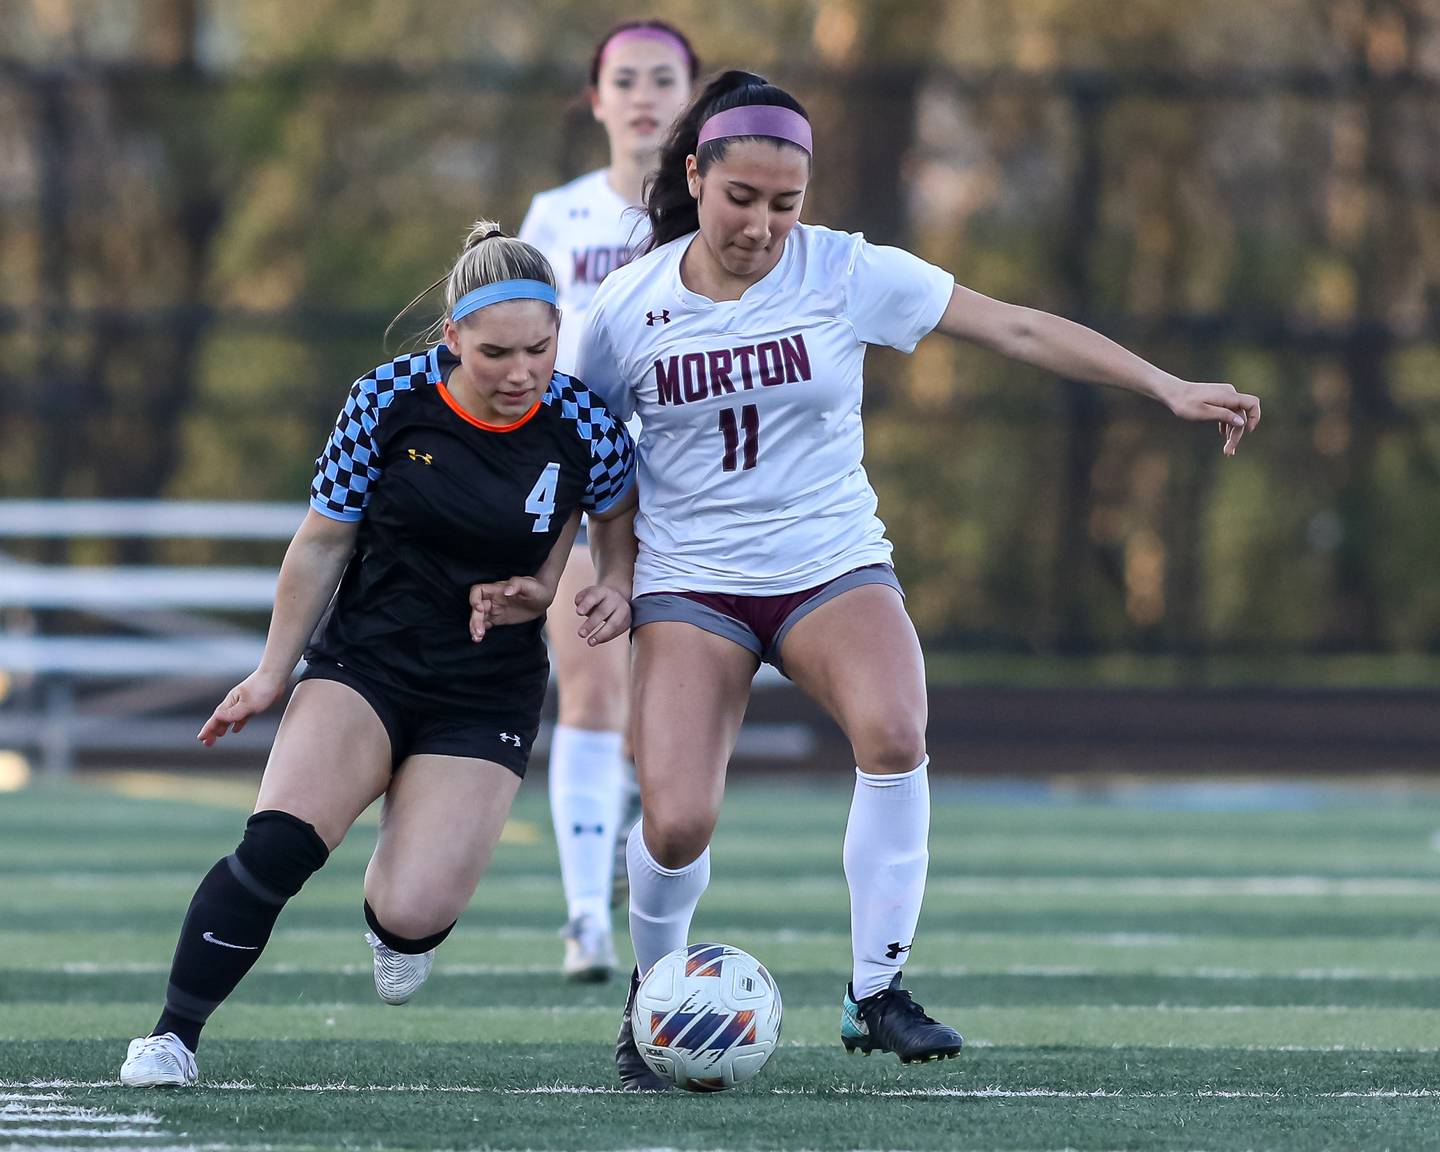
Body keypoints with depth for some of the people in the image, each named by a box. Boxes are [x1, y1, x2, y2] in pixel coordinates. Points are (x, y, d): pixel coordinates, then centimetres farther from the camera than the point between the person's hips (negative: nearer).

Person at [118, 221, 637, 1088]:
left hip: (487, 698, 0)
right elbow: (323, 542, 2)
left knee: (413, 913, -15)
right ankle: (174, 1036, -14)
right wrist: (273, 674, 9)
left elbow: (632, 522, 11)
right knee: (277, 844, -25)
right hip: (365, 663, 0)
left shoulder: (585, 428, -11)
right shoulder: (391, 399, -11)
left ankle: (398, 914, 23)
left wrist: (618, 593, -9)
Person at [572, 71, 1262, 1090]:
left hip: (834, 564, 0)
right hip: (689, 581, 0)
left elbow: (1017, 328, -7)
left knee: (893, 735, -32)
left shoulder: (845, 272, -6)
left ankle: (876, 994, -17)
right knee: (677, 823, -19)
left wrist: (1170, 389, -11)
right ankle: (652, 996, 13)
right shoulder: (629, 306, -4)